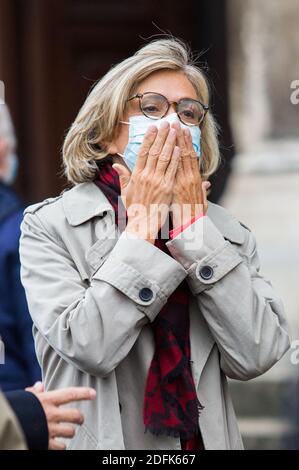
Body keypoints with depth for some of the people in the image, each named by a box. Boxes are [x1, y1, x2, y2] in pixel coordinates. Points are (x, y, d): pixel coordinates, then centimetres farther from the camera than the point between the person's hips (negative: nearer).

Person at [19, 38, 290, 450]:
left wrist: (192, 226, -12)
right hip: (97, 439, -3)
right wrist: (141, 226, -15)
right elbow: (88, 346, -21)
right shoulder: (49, 226, -7)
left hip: (208, 438, 3)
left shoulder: (226, 229, 1)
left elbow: (256, 355, -13)